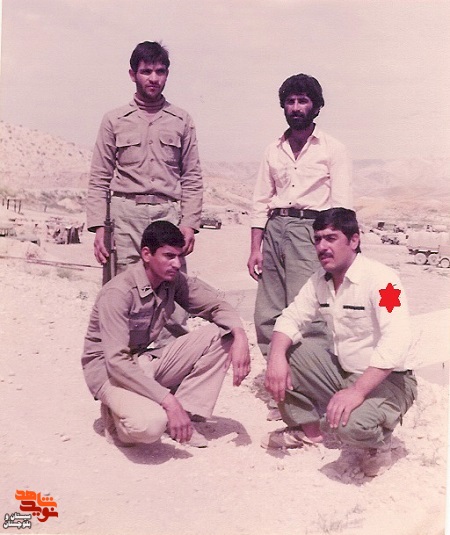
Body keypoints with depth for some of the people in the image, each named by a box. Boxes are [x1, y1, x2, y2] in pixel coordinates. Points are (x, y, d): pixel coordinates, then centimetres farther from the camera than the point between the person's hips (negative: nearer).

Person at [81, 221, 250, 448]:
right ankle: (119, 411, 0)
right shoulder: (118, 292, -25)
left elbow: (216, 305, 1)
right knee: (150, 425, -37)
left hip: (148, 359, 7)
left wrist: (239, 335, -22)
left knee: (221, 335, -9)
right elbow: (117, 361, -31)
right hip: (109, 370, -7)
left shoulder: (175, 280, -6)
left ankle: (185, 414, -6)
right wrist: (168, 401, -34)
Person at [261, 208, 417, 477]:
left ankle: (379, 441, 3)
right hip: (342, 371, 7)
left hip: (387, 380, -7)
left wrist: (357, 391, -38)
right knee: (284, 350, -6)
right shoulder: (320, 280, 2)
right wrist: (277, 357, -21)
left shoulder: (380, 278, -21)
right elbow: (292, 318, 0)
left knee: (350, 423, -36)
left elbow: (396, 342, -32)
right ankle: (308, 429, 12)